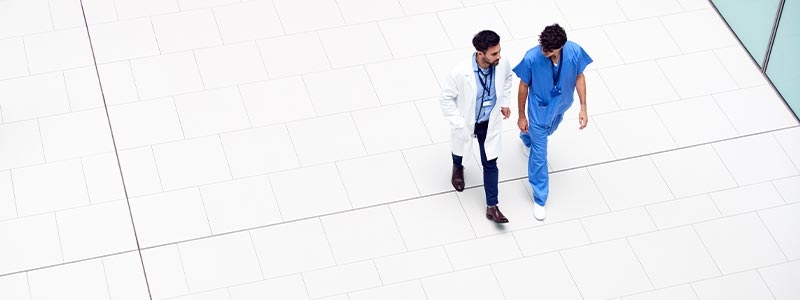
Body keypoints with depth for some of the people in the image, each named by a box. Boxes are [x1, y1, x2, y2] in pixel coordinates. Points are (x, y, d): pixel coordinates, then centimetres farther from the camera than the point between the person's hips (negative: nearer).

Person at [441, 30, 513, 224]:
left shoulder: (502, 64, -23)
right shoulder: (461, 72, -35)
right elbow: (447, 97, -20)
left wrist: (505, 102, 4)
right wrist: (459, 123, -19)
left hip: (490, 123, 2)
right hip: (466, 123, -2)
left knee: (490, 163, 7)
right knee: (459, 148, 29)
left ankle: (492, 207, 20)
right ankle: (458, 168, 65)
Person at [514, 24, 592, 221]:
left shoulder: (575, 52, -29)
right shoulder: (532, 58, -35)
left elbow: (579, 77, -9)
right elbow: (524, 86, -18)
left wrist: (583, 107, -7)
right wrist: (522, 116, -8)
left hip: (561, 105, 4)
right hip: (539, 110, -4)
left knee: (547, 131, 36)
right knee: (539, 155, 6)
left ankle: (527, 138, 72)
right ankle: (540, 199, 25)